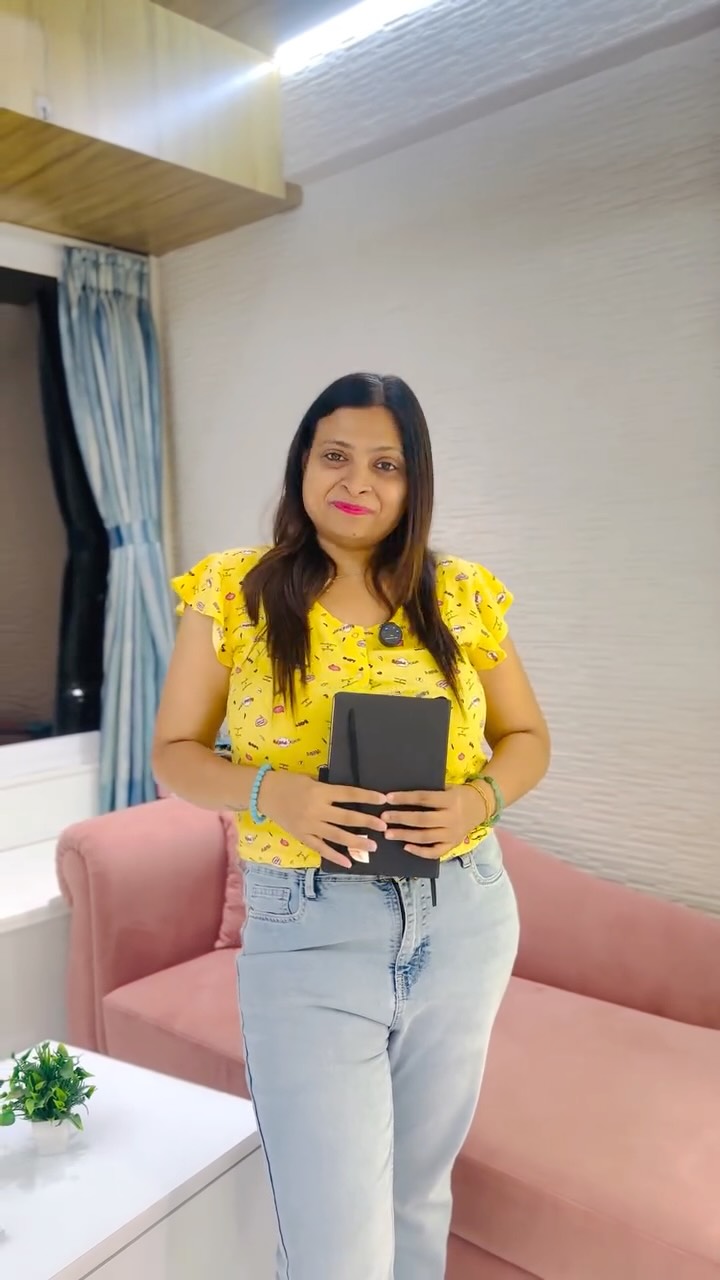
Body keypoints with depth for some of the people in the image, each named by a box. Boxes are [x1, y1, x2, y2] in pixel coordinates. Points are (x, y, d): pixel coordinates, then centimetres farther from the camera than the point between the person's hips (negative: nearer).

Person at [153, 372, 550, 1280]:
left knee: (418, 1194, 23)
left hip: (464, 922, 3)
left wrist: (480, 797, -13)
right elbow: (174, 753, 0)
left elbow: (527, 739, 9)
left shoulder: (460, 597, 1)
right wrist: (270, 790, -20)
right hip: (308, 931, -2)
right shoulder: (233, 591, -4)